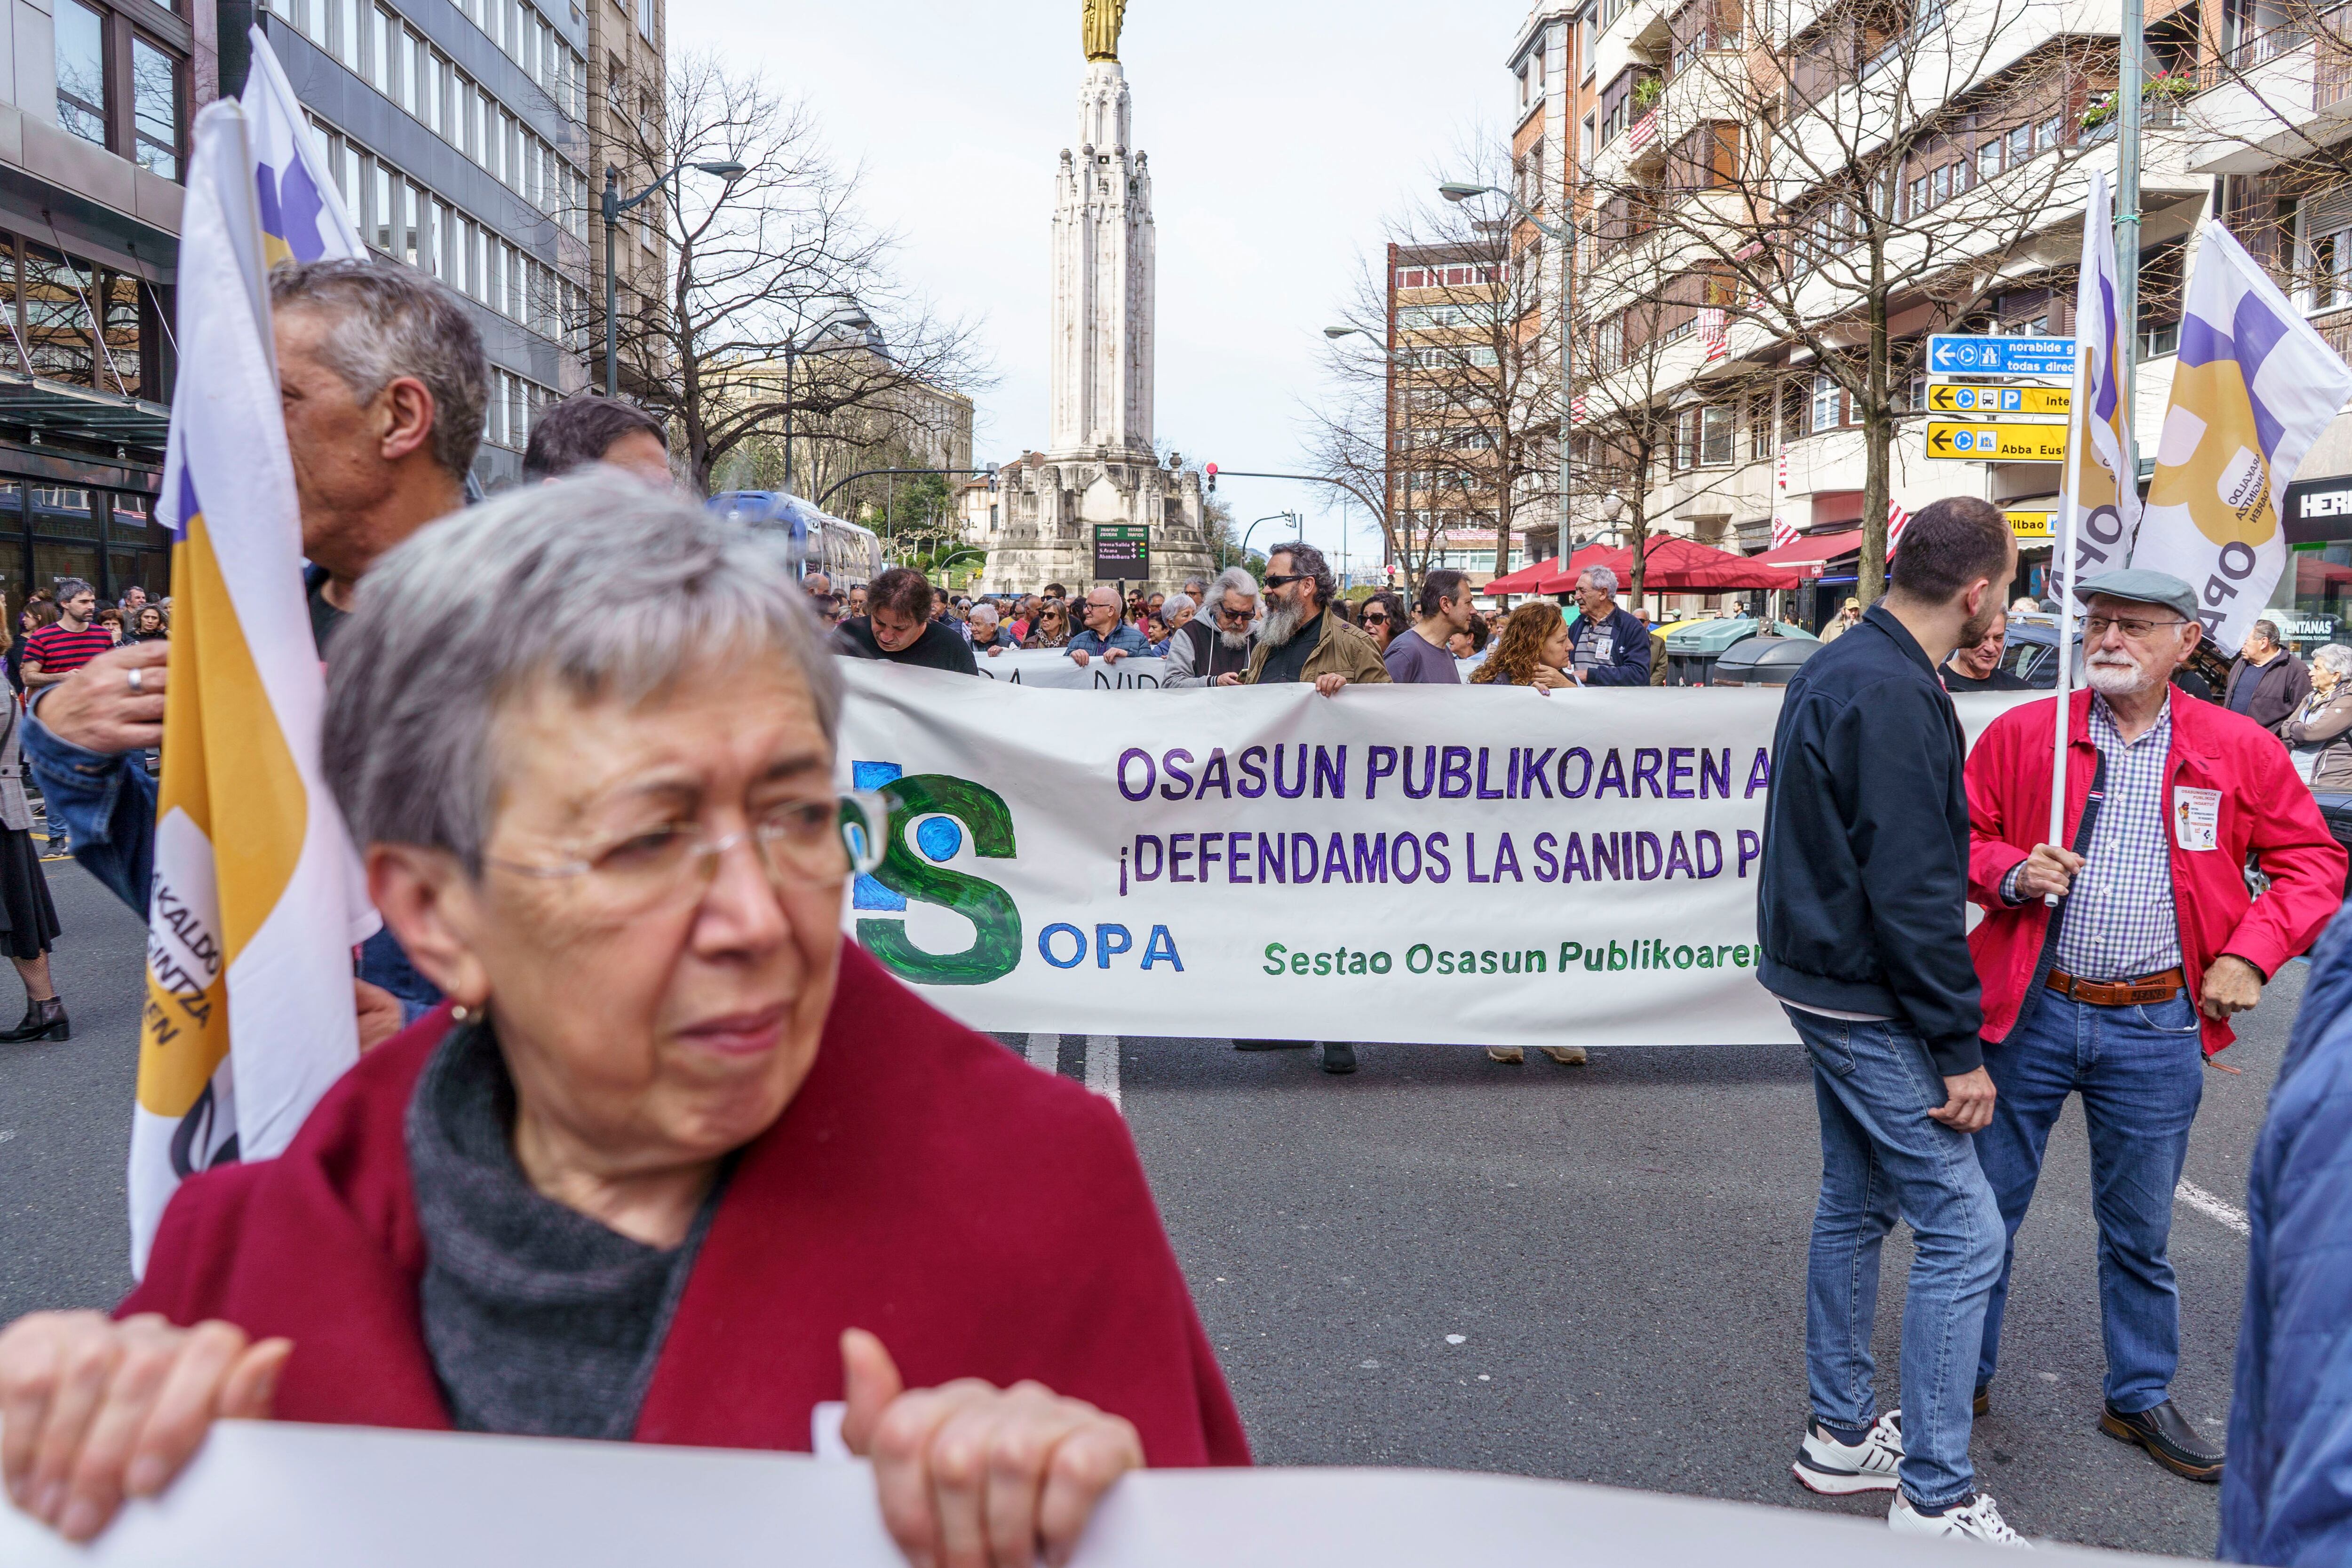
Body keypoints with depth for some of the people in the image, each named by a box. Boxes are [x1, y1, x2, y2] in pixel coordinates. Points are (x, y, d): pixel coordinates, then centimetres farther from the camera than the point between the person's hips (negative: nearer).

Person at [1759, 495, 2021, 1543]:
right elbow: (1912, 892, -24)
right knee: (1963, 1230, -3)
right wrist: (1962, 1049, -18)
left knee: (1856, 1200, 19)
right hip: (1869, 1004, -11)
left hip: (1823, 977, 11)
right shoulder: (1895, 696, -22)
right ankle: (1935, 1495, 8)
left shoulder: (1839, 666, 10)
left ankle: (1842, 1434, 32)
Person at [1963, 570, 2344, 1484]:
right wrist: (2012, 874, -16)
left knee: (2140, 1229, 16)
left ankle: (2140, 1398, 35)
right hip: (2030, 1012, 0)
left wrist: (2251, 953, -6)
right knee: (1988, 1205, 10)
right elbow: (1963, 838, 4)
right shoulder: (2020, 733, -2)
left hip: (2156, 1028, 1)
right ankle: (1964, 1376, 29)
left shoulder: (2240, 749, 0)